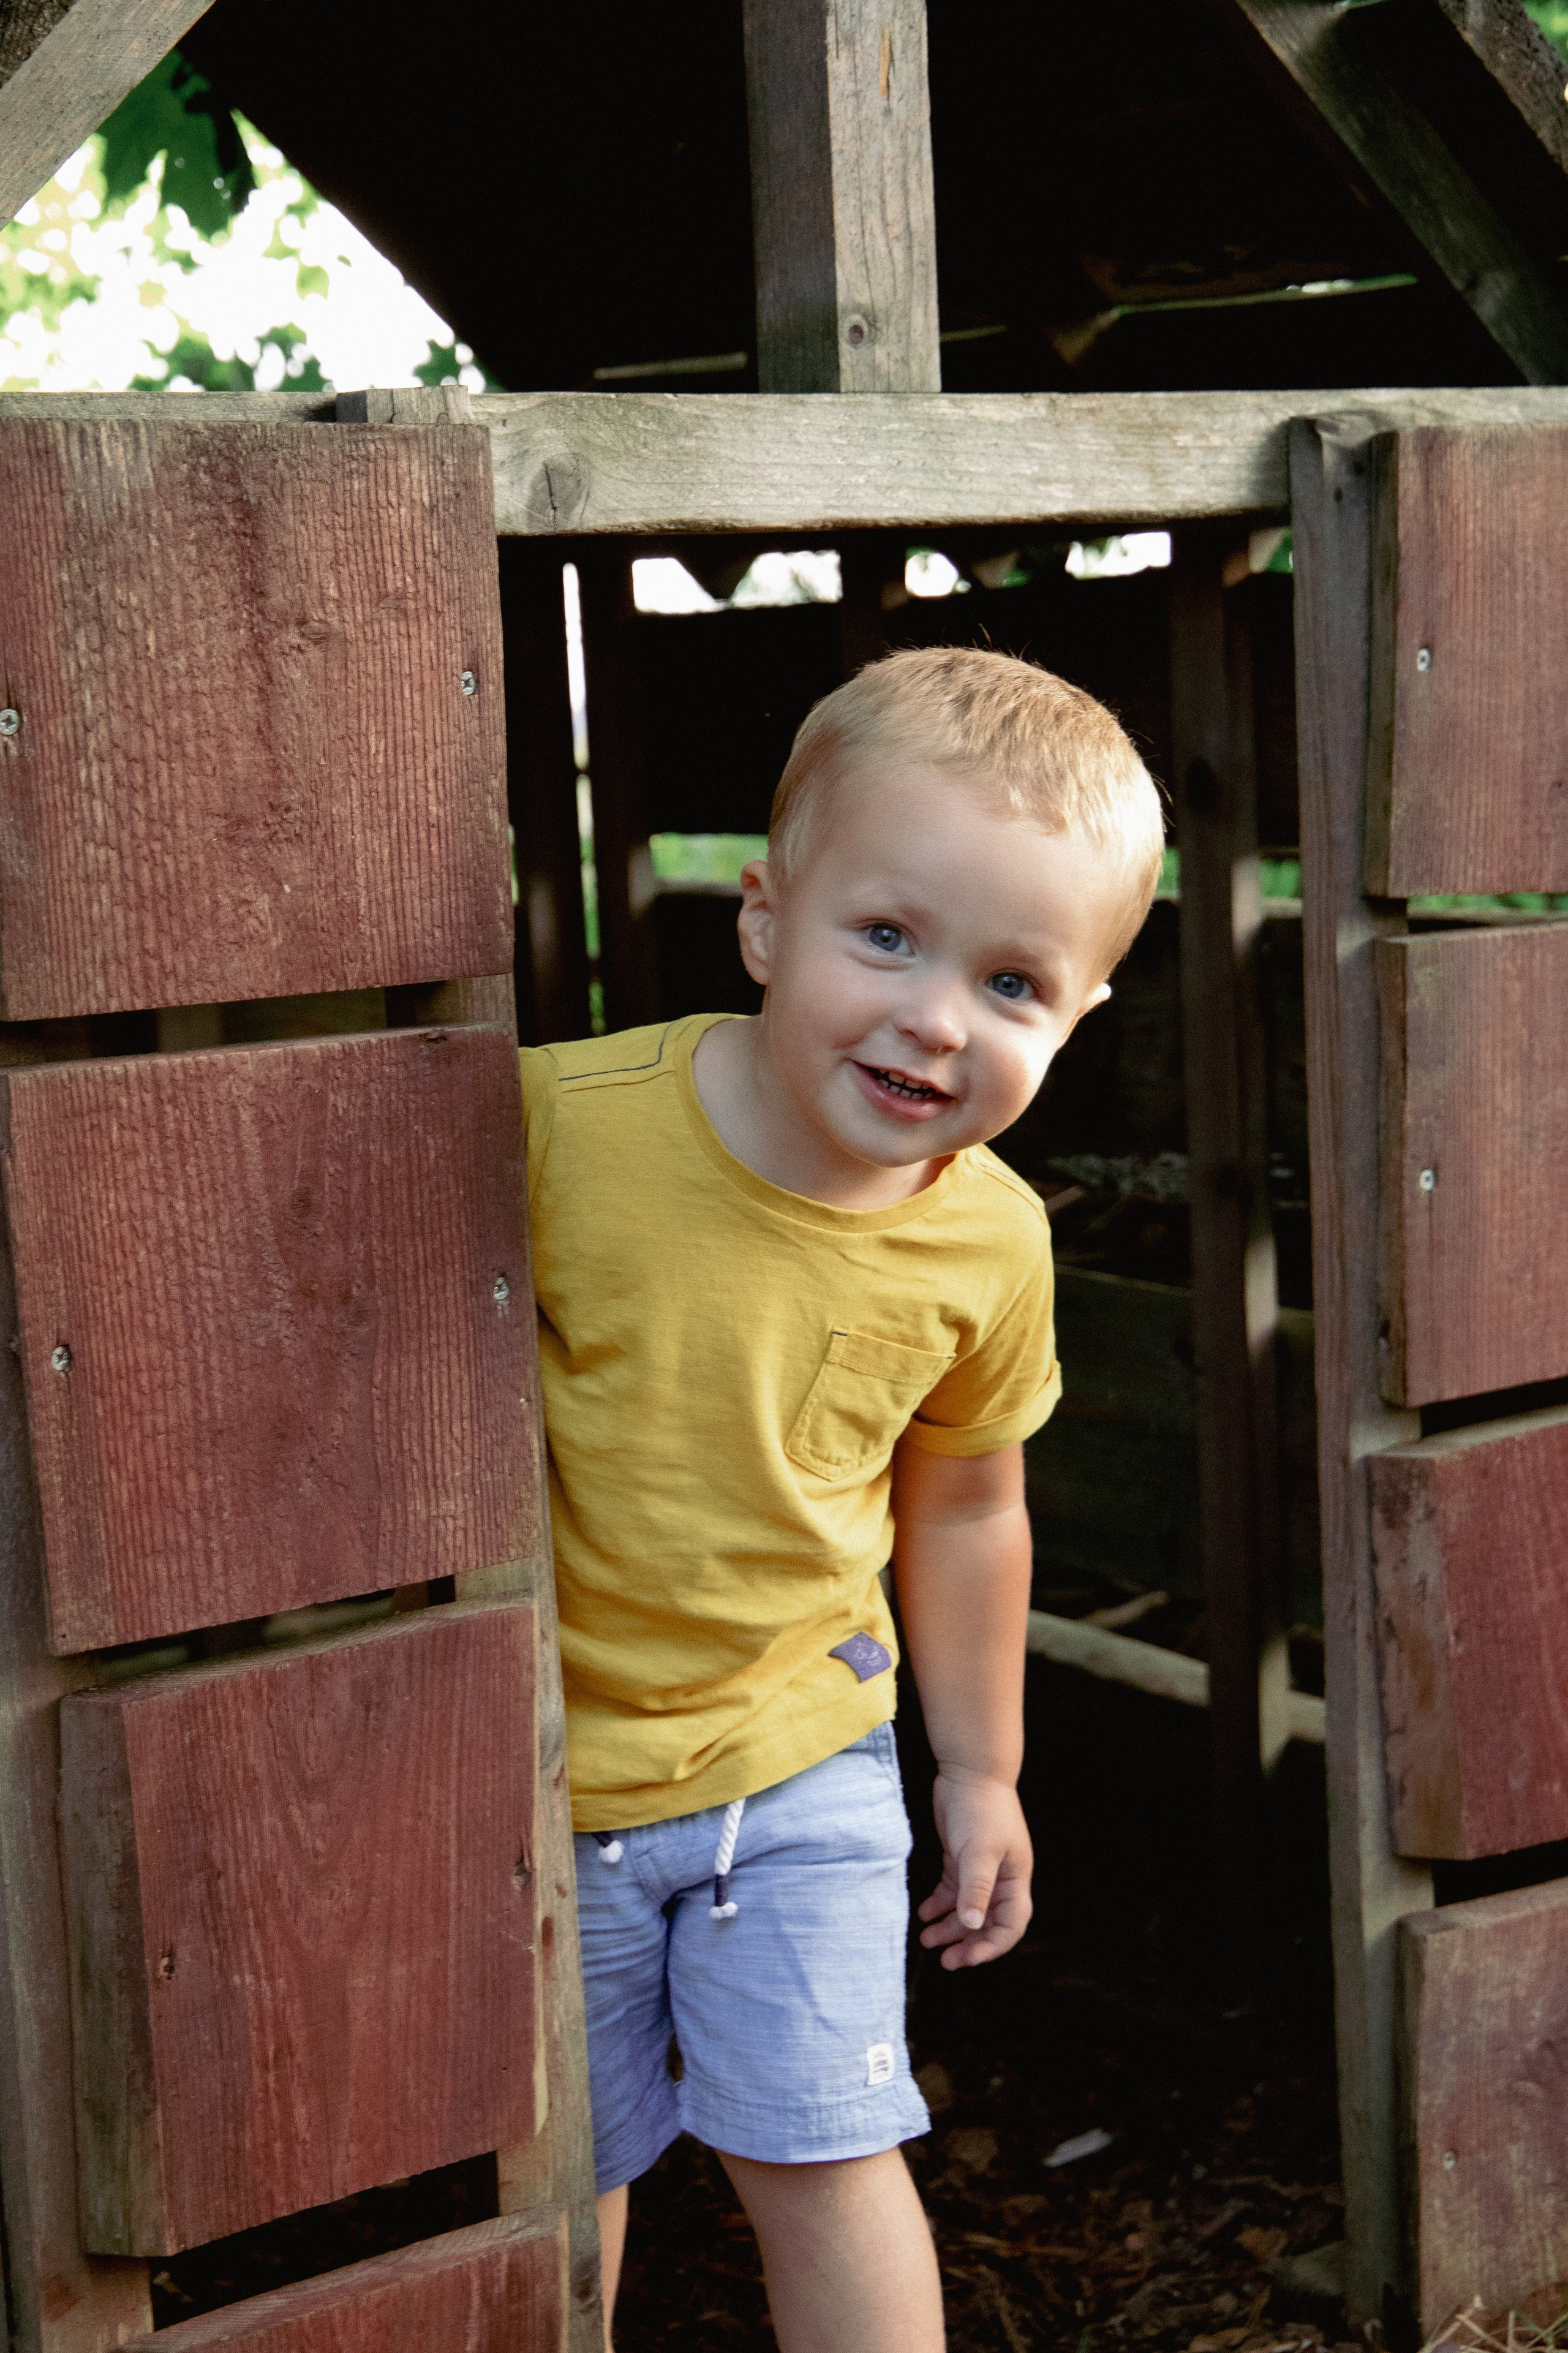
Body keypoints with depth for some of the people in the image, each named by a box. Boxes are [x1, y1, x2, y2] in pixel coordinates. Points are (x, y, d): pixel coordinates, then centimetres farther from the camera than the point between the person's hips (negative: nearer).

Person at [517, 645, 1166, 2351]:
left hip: (799, 1758, 1)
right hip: (531, 1762, -1)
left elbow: (961, 1511, 4)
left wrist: (979, 1768, 13)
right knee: (555, 2172, 16)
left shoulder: (989, 1247, -13)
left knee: (818, 2148, 4)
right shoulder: (559, 1125, -25)